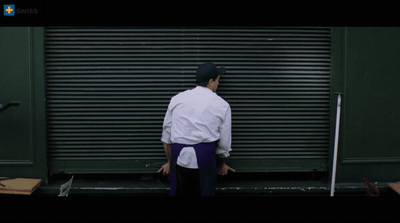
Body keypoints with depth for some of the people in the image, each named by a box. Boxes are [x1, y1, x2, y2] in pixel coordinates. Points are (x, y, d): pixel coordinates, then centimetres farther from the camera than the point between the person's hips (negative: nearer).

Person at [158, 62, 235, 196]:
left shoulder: (177, 99, 12)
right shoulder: (222, 105, 6)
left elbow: (166, 136, 15)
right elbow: (224, 141, 11)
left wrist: (170, 161, 28)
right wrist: (221, 165, 28)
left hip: (179, 155, 3)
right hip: (205, 155, -2)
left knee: (179, 192, 12)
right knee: (205, 192, 9)